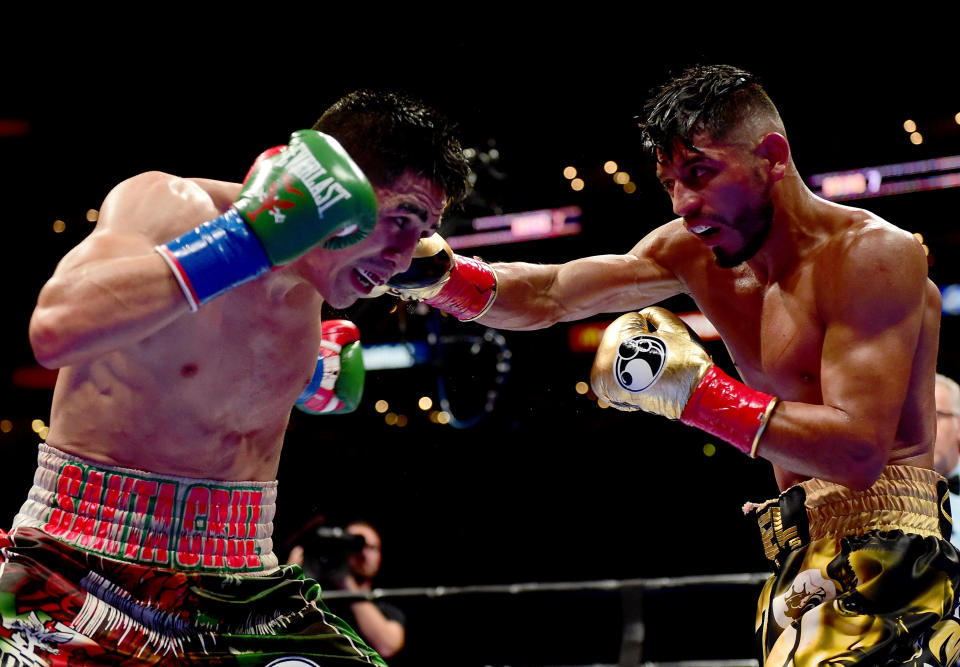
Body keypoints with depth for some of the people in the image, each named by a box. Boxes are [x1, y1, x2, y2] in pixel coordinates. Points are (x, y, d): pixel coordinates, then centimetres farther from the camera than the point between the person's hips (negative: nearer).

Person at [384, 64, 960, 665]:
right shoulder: (694, 251, 9)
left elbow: (859, 451, -22)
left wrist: (697, 393, -23)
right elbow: (546, 296, 7)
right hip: (807, 558, 7)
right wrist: (440, 275, -12)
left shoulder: (875, 253, -14)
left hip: (884, 561, -7)